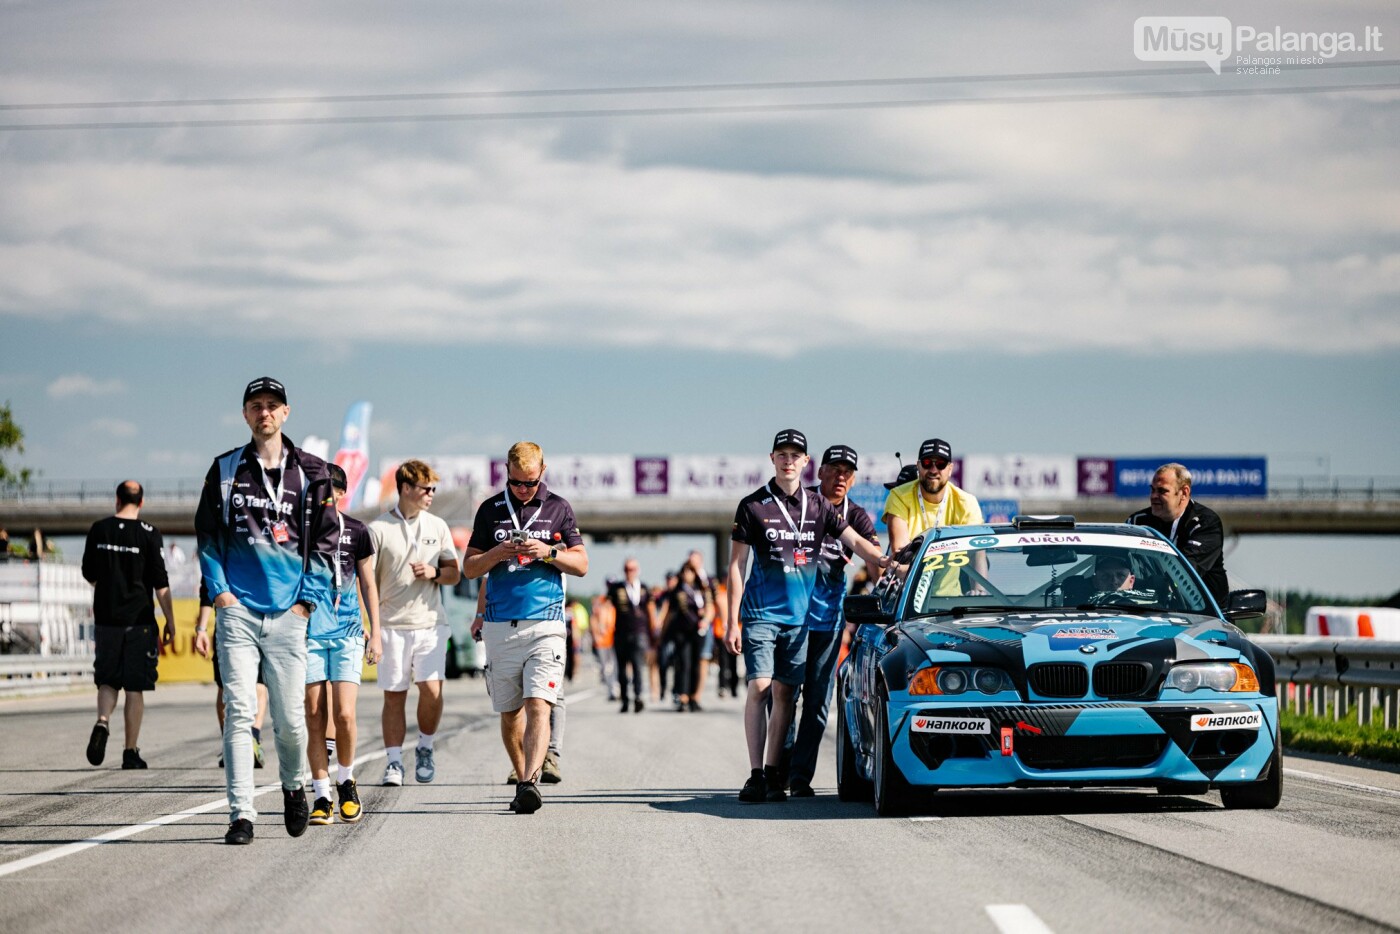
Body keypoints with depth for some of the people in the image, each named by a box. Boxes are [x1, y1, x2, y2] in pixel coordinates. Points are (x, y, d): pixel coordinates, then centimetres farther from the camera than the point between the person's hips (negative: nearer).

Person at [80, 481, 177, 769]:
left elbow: (89, 574, 13)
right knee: (135, 687, 4)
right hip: (139, 620, -2)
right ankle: (131, 752, 5)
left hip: (105, 618, 2)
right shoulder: (148, 533, -6)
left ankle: (102, 721, -15)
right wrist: (170, 622, 0)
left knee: (108, 680, 13)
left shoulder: (99, 529, 3)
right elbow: (160, 583, -7)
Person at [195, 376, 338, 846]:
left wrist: (308, 598, 0)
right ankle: (241, 813, -7)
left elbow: (325, 541, 8)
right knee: (238, 713, -7)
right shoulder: (225, 470, 9)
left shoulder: (309, 473, 7)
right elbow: (207, 535, 11)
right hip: (238, 612, 0)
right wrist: (219, 591, 0)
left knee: (290, 719, 2)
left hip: (288, 613, 0)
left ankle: (293, 786, 30)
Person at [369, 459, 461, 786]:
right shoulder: (379, 529, 0)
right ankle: (394, 761, 6)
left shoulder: (438, 527, 11)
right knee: (393, 695, 0)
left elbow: (454, 573, 15)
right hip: (392, 624, -2)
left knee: (431, 688, -12)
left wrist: (434, 573, -7)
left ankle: (425, 749, 9)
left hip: (430, 623, 2)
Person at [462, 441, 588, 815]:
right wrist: (496, 554, -10)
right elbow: (469, 567, 10)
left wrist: (549, 552, -10)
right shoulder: (491, 510, 9)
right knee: (509, 711, 6)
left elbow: (581, 564, 9)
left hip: (544, 623, -2)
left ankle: (530, 783, -26)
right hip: (499, 626, 2)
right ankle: (523, 778, 19)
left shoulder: (558, 508, 7)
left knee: (538, 704, -16)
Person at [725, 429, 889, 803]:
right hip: (761, 613, -3)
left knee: (784, 693, 3)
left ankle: (773, 774, 9)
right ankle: (755, 775, -8)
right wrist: (732, 621, -4)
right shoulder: (753, 506, 1)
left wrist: (883, 561, -14)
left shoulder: (818, 507, 9)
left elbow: (854, 540, 5)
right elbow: (737, 565, 1)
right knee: (760, 688, -10)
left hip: (799, 615, 3)